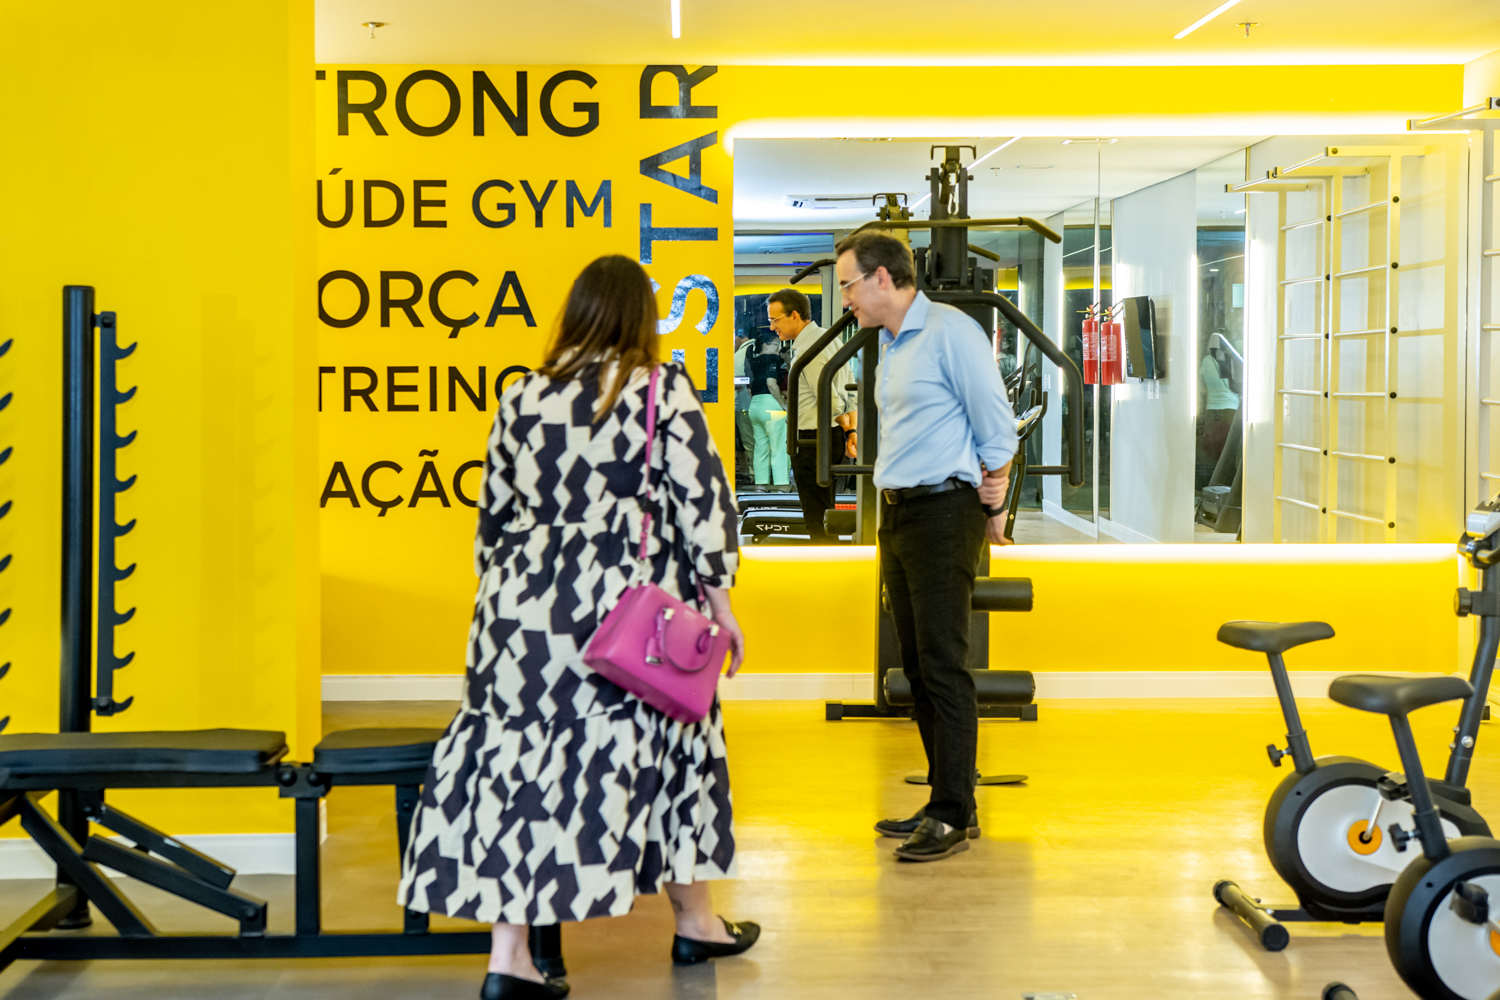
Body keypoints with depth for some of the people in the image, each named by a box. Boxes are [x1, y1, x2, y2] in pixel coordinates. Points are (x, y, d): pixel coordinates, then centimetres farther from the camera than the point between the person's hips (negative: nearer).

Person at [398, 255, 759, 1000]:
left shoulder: (522, 397, 9)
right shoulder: (663, 390, -3)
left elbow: (494, 515, 14)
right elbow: (701, 498, -7)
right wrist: (718, 598, 1)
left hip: (525, 604, 3)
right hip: (631, 609, -3)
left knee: (518, 758, 3)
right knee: (667, 744, 13)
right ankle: (695, 922, 28)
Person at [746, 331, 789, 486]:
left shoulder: (753, 361, 16)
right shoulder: (773, 359, -8)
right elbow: (771, 383, -19)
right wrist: (784, 405, -13)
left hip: (754, 405, 8)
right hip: (770, 405, -8)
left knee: (760, 448, 10)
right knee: (779, 448, -6)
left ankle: (760, 483, 10)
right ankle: (781, 483, -10)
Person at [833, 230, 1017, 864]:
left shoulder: (951, 334, -10)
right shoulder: (889, 346, 17)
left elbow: (998, 430, -9)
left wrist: (993, 507, -2)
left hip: (942, 512, -9)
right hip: (896, 514, 9)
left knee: (944, 667, -8)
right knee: (917, 666, 10)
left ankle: (953, 817, -5)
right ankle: (945, 803, 17)